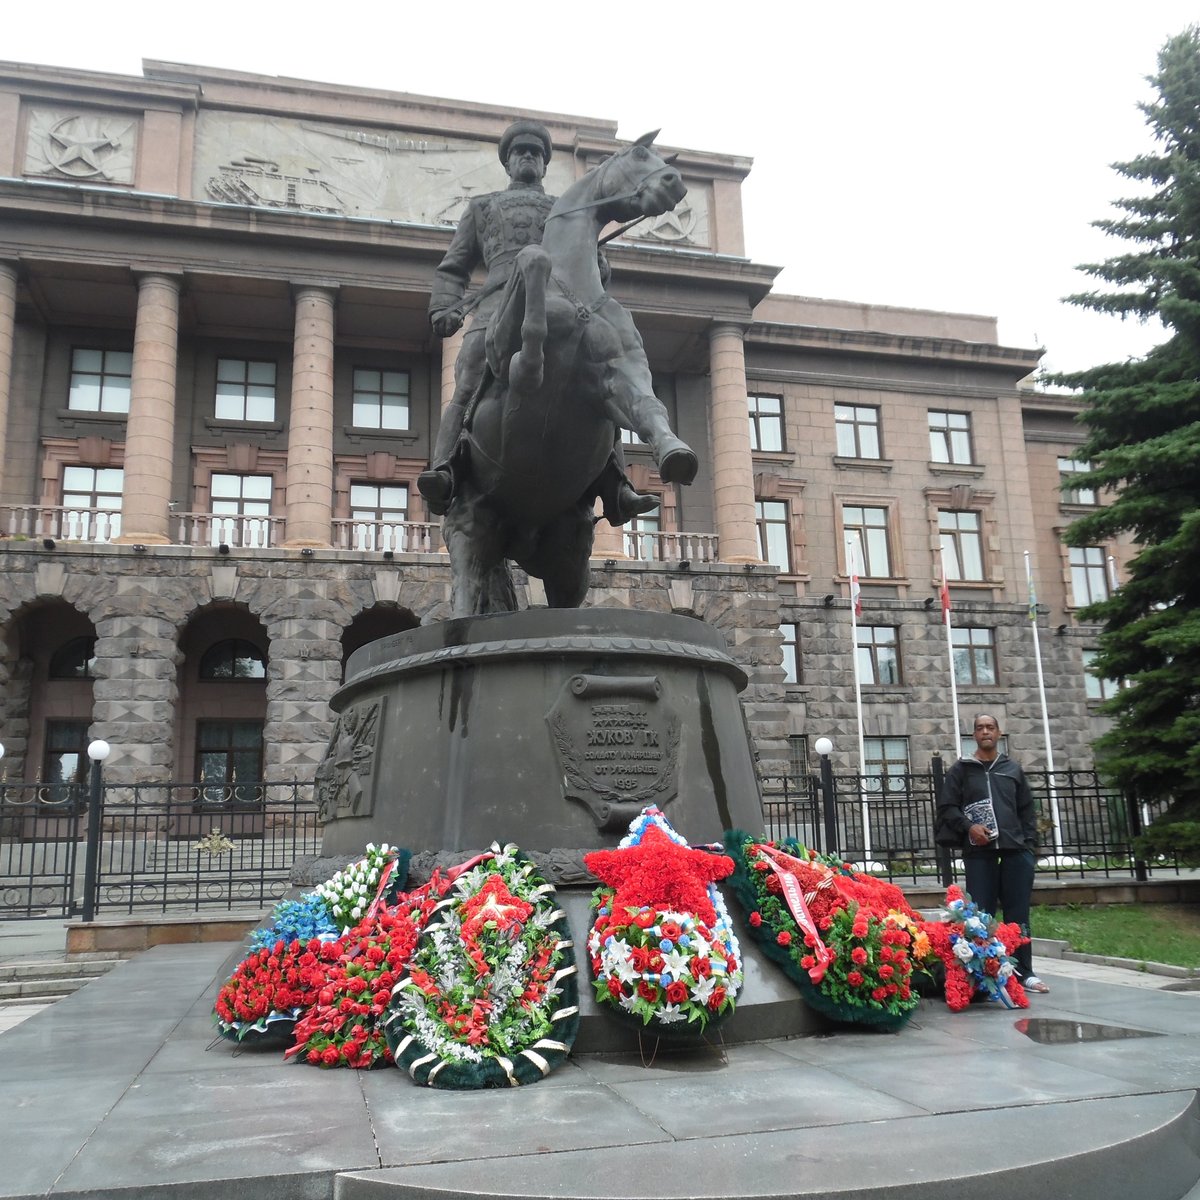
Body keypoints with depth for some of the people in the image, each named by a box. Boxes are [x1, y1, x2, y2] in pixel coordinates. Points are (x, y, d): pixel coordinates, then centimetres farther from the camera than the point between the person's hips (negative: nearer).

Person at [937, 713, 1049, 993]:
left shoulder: (1013, 769, 14)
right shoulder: (960, 769, 7)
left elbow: (1028, 811, 14)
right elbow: (946, 809, 4)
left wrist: (1029, 845, 4)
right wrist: (968, 827, -12)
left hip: (1015, 851, 2)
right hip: (978, 853, -2)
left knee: (1018, 916, 4)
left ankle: (1024, 973, 11)